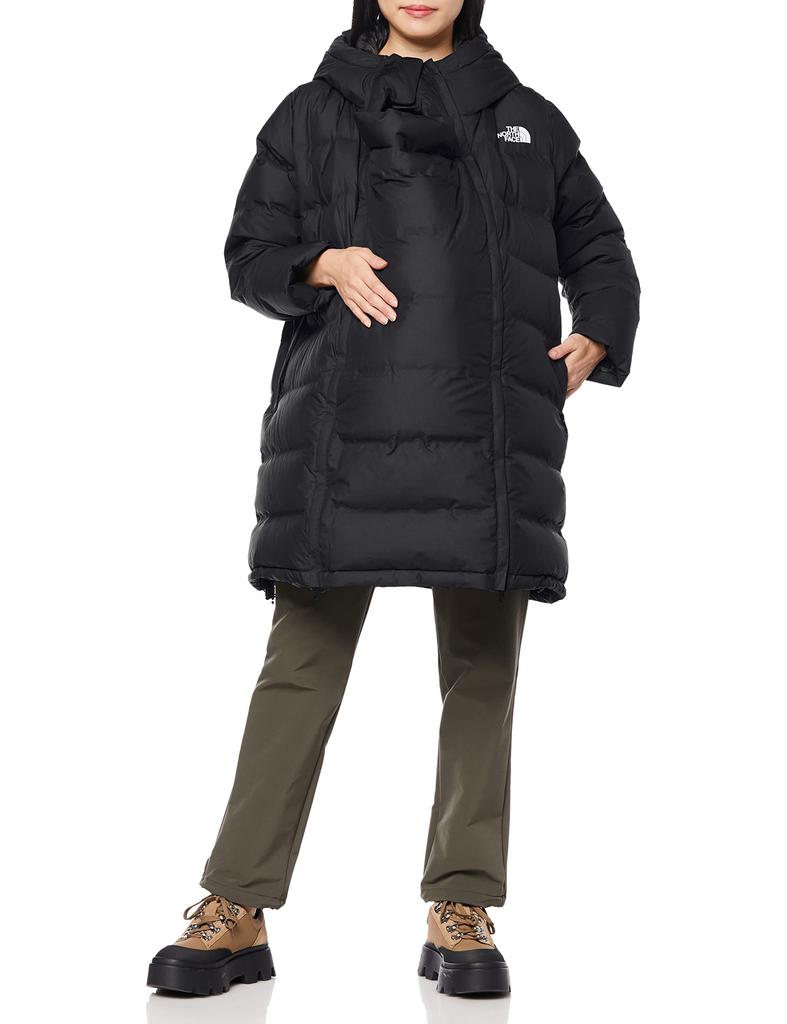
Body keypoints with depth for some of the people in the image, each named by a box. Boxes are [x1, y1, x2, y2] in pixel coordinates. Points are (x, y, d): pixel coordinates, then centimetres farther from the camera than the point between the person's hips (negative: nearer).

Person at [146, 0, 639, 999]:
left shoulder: (527, 119, 19)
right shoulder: (312, 113, 16)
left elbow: (598, 251, 24)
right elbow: (249, 253, 12)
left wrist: (594, 341, 5)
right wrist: (324, 265, -9)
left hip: (489, 433, 2)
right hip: (343, 424, -1)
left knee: (481, 669, 1)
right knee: (302, 659, -4)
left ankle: (461, 912, 9)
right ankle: (237, 910, 1)